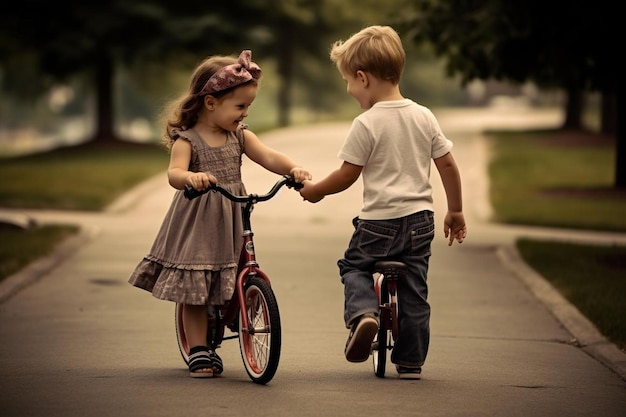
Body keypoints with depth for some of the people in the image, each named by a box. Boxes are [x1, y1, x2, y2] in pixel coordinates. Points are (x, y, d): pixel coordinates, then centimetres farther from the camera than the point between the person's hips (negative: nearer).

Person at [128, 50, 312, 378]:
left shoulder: (240, 136, 4)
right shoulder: (186, 140, -11)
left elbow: (268, 157, -8)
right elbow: (174, 173, -28)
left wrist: (293, 169, -27)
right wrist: (190, 177, -51)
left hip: (232, 225, 5)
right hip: (195, 226, -5)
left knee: (232, 286, 5)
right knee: (194, 292, -3)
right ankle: (198, 352, 5)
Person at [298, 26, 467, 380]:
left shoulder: (367, 124, -13)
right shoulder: (425, 117, 2)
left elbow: (346, 176, -8)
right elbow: (448, 166, 5)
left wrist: (315, 190, 9)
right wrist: (456, 211, 15)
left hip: (380, 220, -4)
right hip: (420, 218, 5)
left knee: (354, 266, 18)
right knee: (414, 290, 12)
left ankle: (363, 312, -11)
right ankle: (411, 361, 13)